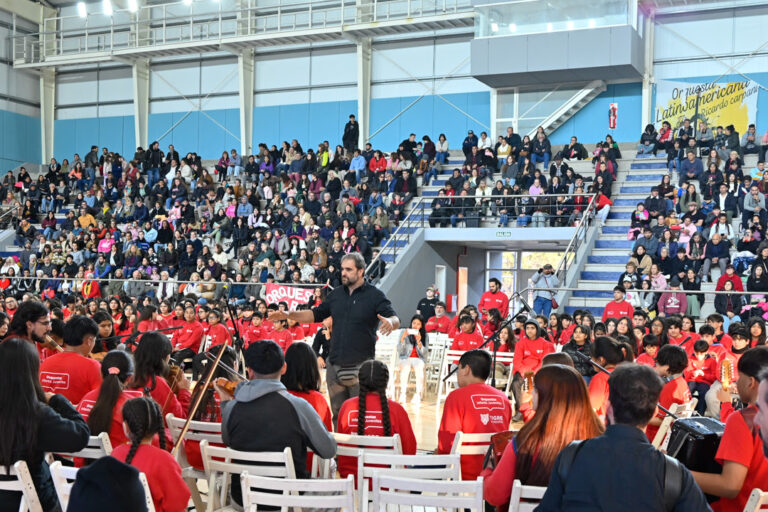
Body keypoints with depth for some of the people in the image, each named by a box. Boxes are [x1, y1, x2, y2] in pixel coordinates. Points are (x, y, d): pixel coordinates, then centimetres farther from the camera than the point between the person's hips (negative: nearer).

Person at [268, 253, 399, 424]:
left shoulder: (375, 295, -3)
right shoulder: (336, 294, 12)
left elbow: (396, 320, -11)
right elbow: (316, 314, 18)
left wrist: (390, 323, -36)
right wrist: (288, 315, 6)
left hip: (361, 366, -5)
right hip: (334, 366, 5)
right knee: (338, 414, 12)